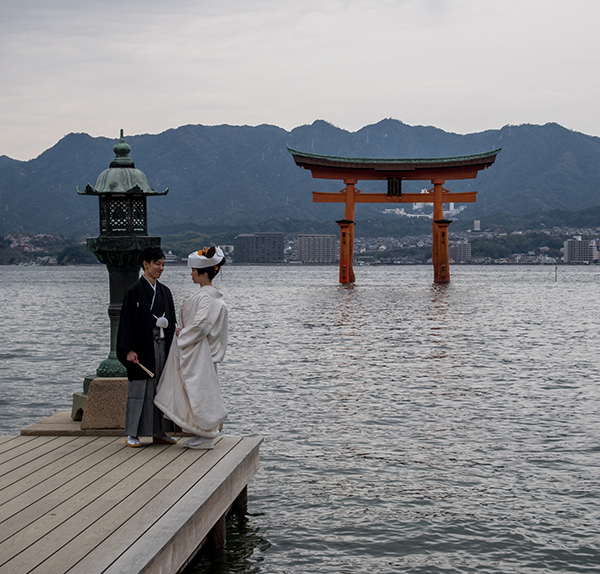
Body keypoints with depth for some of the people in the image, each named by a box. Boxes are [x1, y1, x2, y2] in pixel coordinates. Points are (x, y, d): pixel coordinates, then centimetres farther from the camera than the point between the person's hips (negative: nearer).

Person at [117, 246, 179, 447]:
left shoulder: (164, 291, 12)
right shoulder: (135, 291, -7)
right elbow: (128, 320, -10)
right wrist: (129, 349, -17)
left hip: (162, 346, 6)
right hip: (143, 348, -6)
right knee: (139, 389, -3)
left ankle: (159, 432, 16)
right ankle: (132, 434, 3)